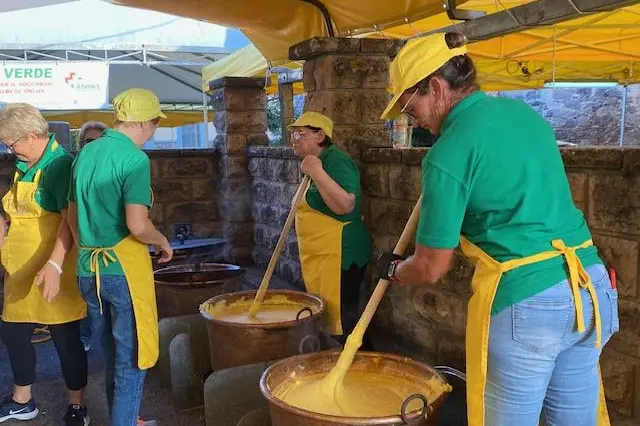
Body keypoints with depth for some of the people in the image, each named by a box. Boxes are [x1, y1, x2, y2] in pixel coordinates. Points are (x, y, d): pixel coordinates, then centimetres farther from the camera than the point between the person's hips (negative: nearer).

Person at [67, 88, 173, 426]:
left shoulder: (85, 153, 7)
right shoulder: (134, 159, -15)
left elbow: (72, 216, 14)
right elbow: (137, 226, -23)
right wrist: (163, 242, -4)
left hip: (88, 270, 8)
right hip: (123, 269, -8)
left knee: (113, 359, 21)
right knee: (131, 362, 6)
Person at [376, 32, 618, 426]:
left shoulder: (449, 152, -13)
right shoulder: (524, 112, 10)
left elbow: (431, 269, -7)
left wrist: (393, 269, 14)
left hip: (525, 302, -8)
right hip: (591, 288, 8)